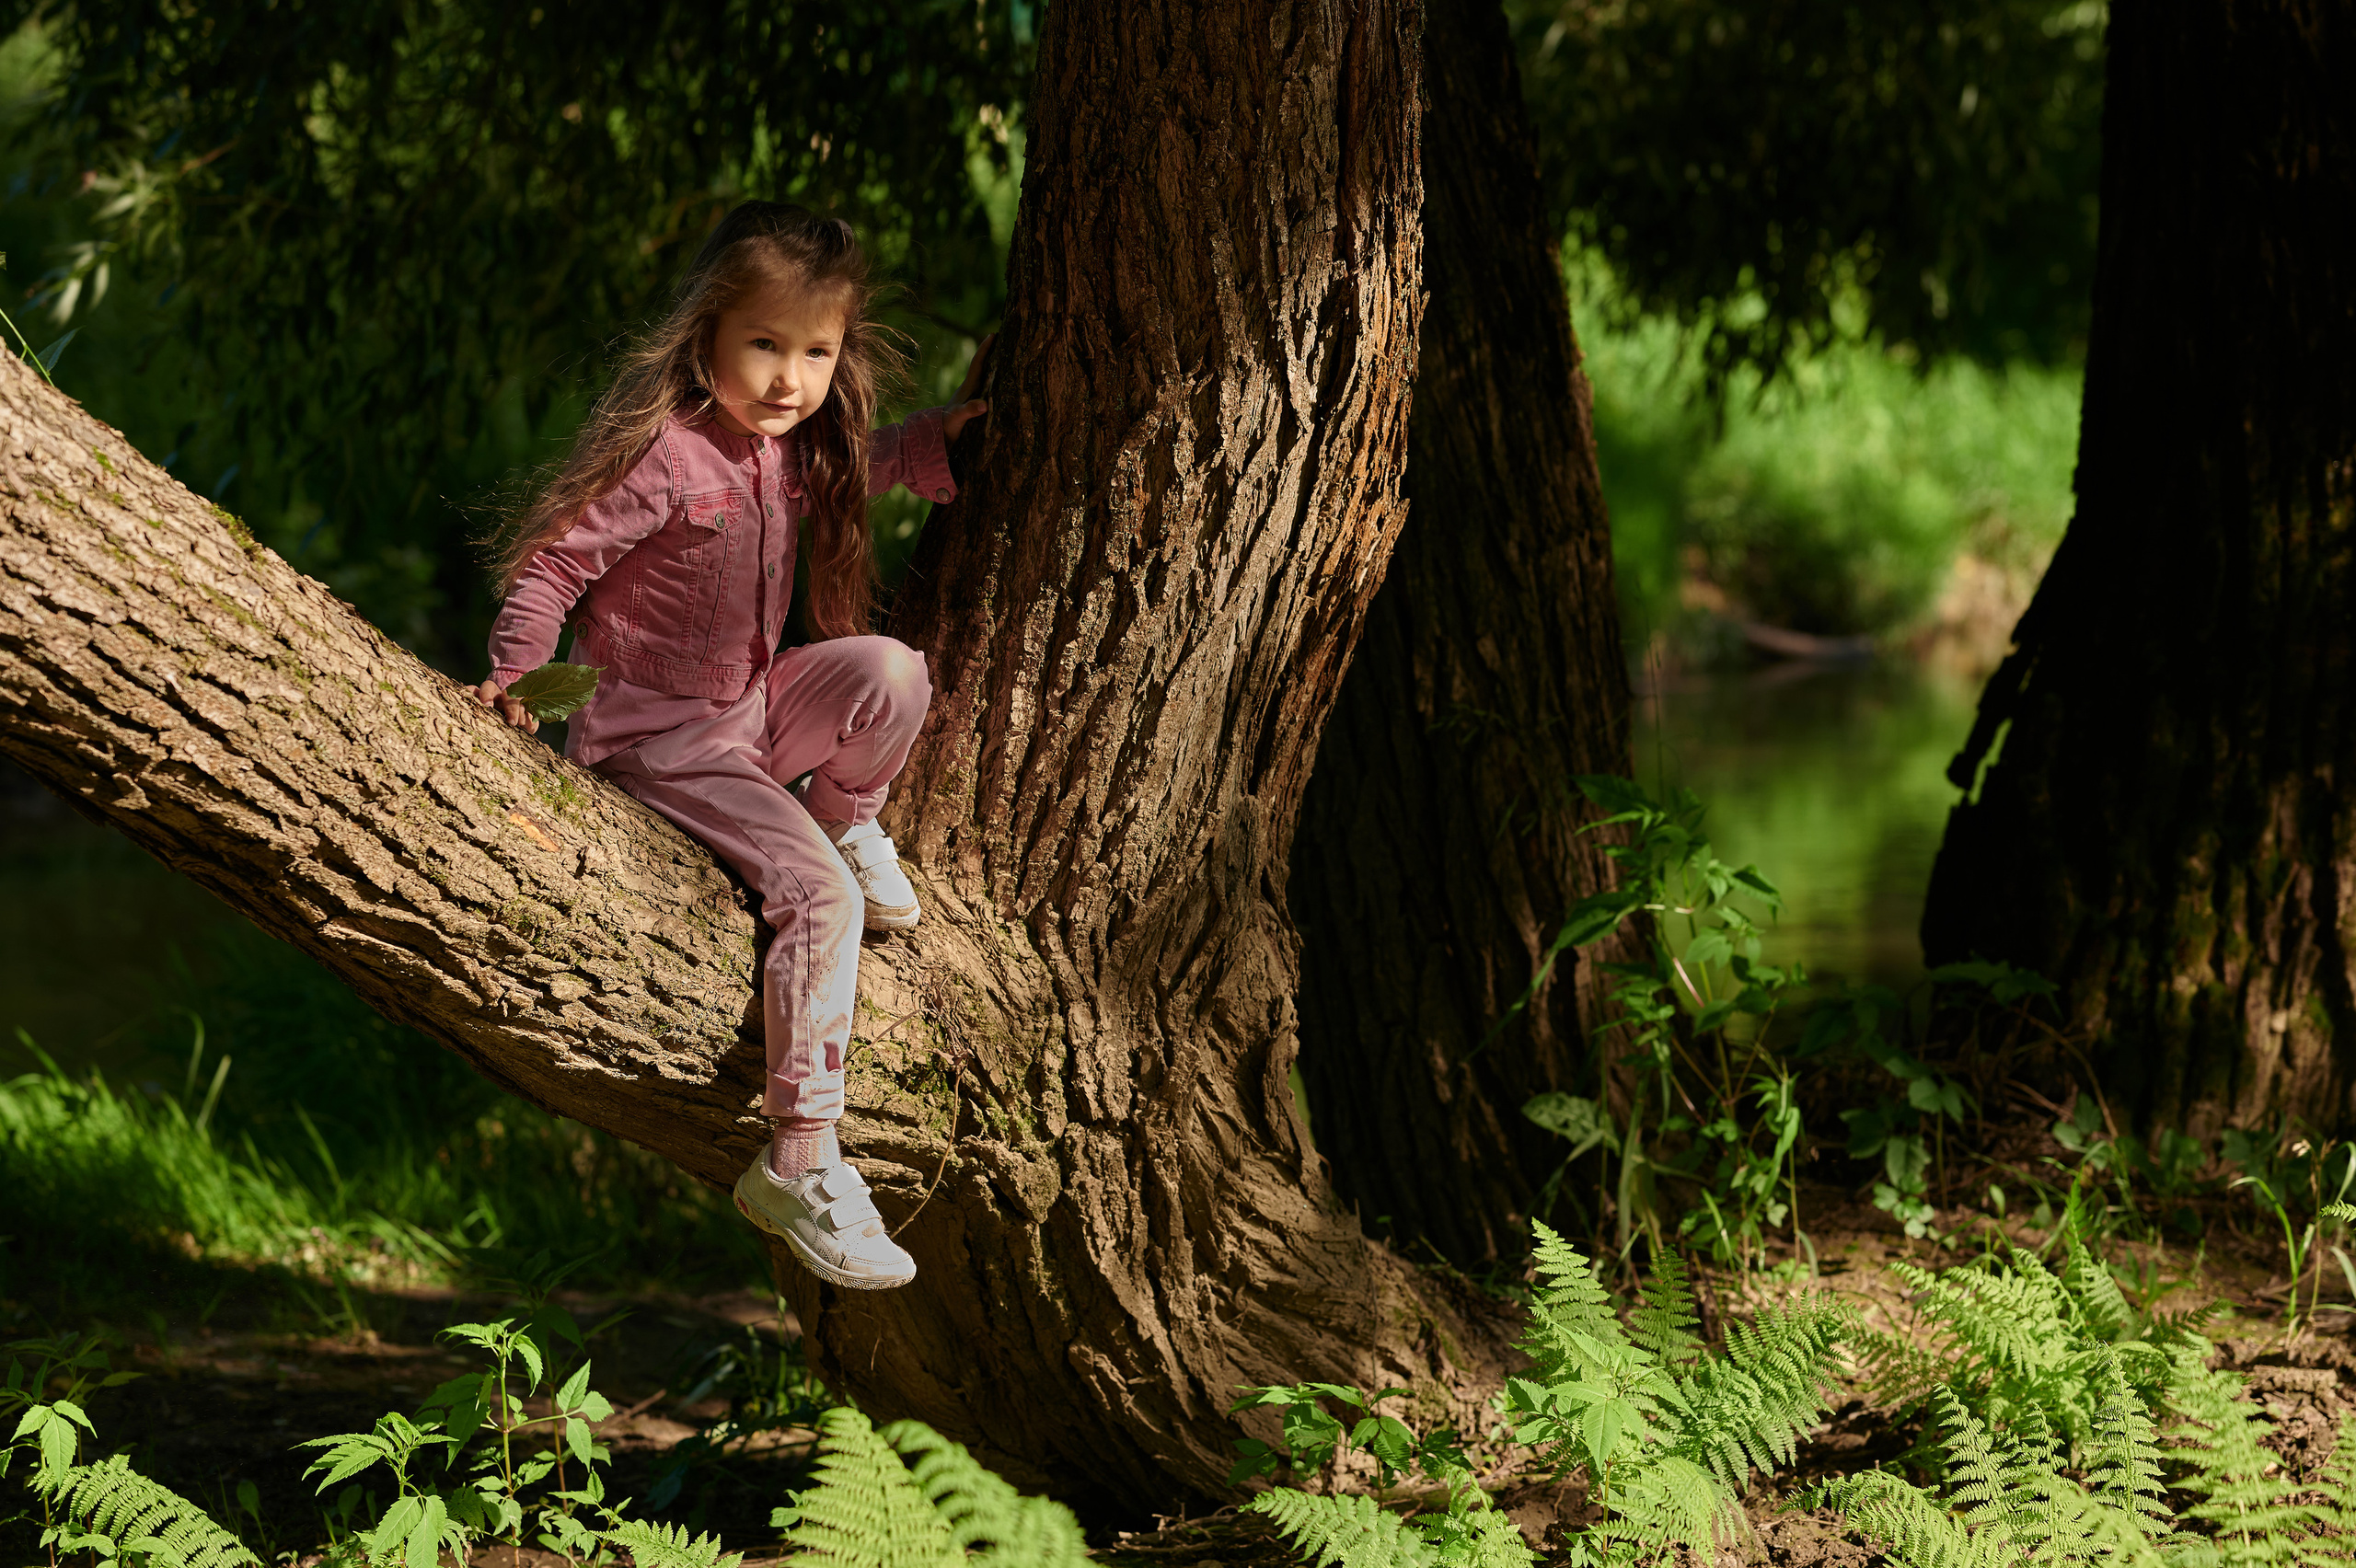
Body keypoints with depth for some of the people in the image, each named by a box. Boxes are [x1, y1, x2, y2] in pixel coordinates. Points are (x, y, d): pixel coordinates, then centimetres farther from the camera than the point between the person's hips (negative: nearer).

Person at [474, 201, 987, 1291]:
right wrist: (515, 677, -24)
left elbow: (874, 464, 28)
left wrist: (943, 432, 14)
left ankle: (846, 823, 8)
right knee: (819, 897, -23)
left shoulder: (800, 454, 3)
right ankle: (797, 1168, -20)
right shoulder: (661, 456, -20)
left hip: (757, 710, 7)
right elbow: (548, 564, -16)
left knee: (890, 670, -23)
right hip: (659, 737, -7)